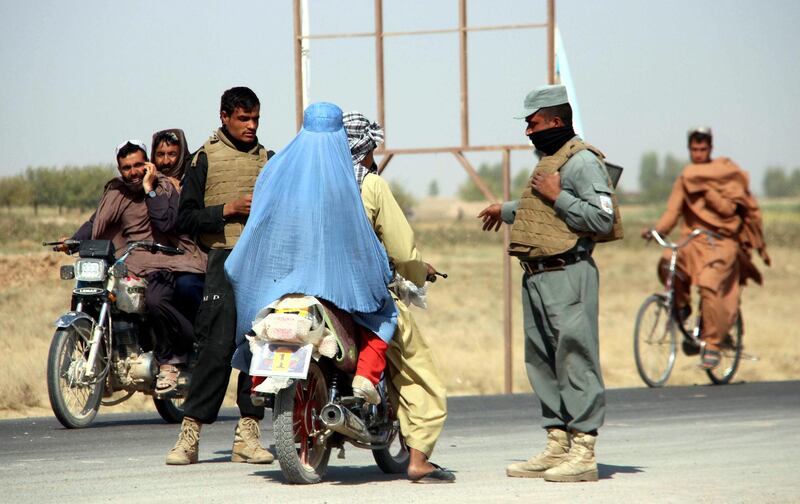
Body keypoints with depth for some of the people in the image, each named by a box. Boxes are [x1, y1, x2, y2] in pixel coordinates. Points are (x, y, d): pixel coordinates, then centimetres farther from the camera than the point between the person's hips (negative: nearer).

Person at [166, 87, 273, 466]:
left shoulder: (266, 159, 19)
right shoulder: (205, 158, 5)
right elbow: (186, 218, 0)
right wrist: (229, 209, -11)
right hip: (225, 259, -5)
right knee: (218, 346, -12)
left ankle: (248, 434, 3)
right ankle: (190, 434, -9)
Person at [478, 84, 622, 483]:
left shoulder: (582, 161, -10)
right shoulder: (548, 160, 20)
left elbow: (603, 218, -19)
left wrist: (557, 197, -16)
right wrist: (507, 211, 49)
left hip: (567, 274, -10)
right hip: (537, 276, 10)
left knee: (575, 360, -11)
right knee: (542, 362, 10)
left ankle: (583, 453, -12)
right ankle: (557, 447, 15)